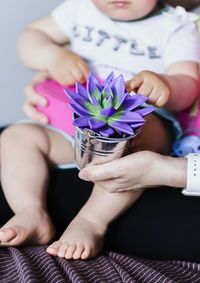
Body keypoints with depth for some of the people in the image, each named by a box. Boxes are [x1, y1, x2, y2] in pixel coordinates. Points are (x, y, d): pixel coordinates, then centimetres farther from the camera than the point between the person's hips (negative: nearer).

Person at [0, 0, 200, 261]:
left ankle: (92, 221, -38)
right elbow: (32, 36, 12)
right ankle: (32, 215, -25)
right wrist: (53, 56, -12)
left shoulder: (176, 25, -1)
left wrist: (164, 85, -37)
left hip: (146, 125, -4)